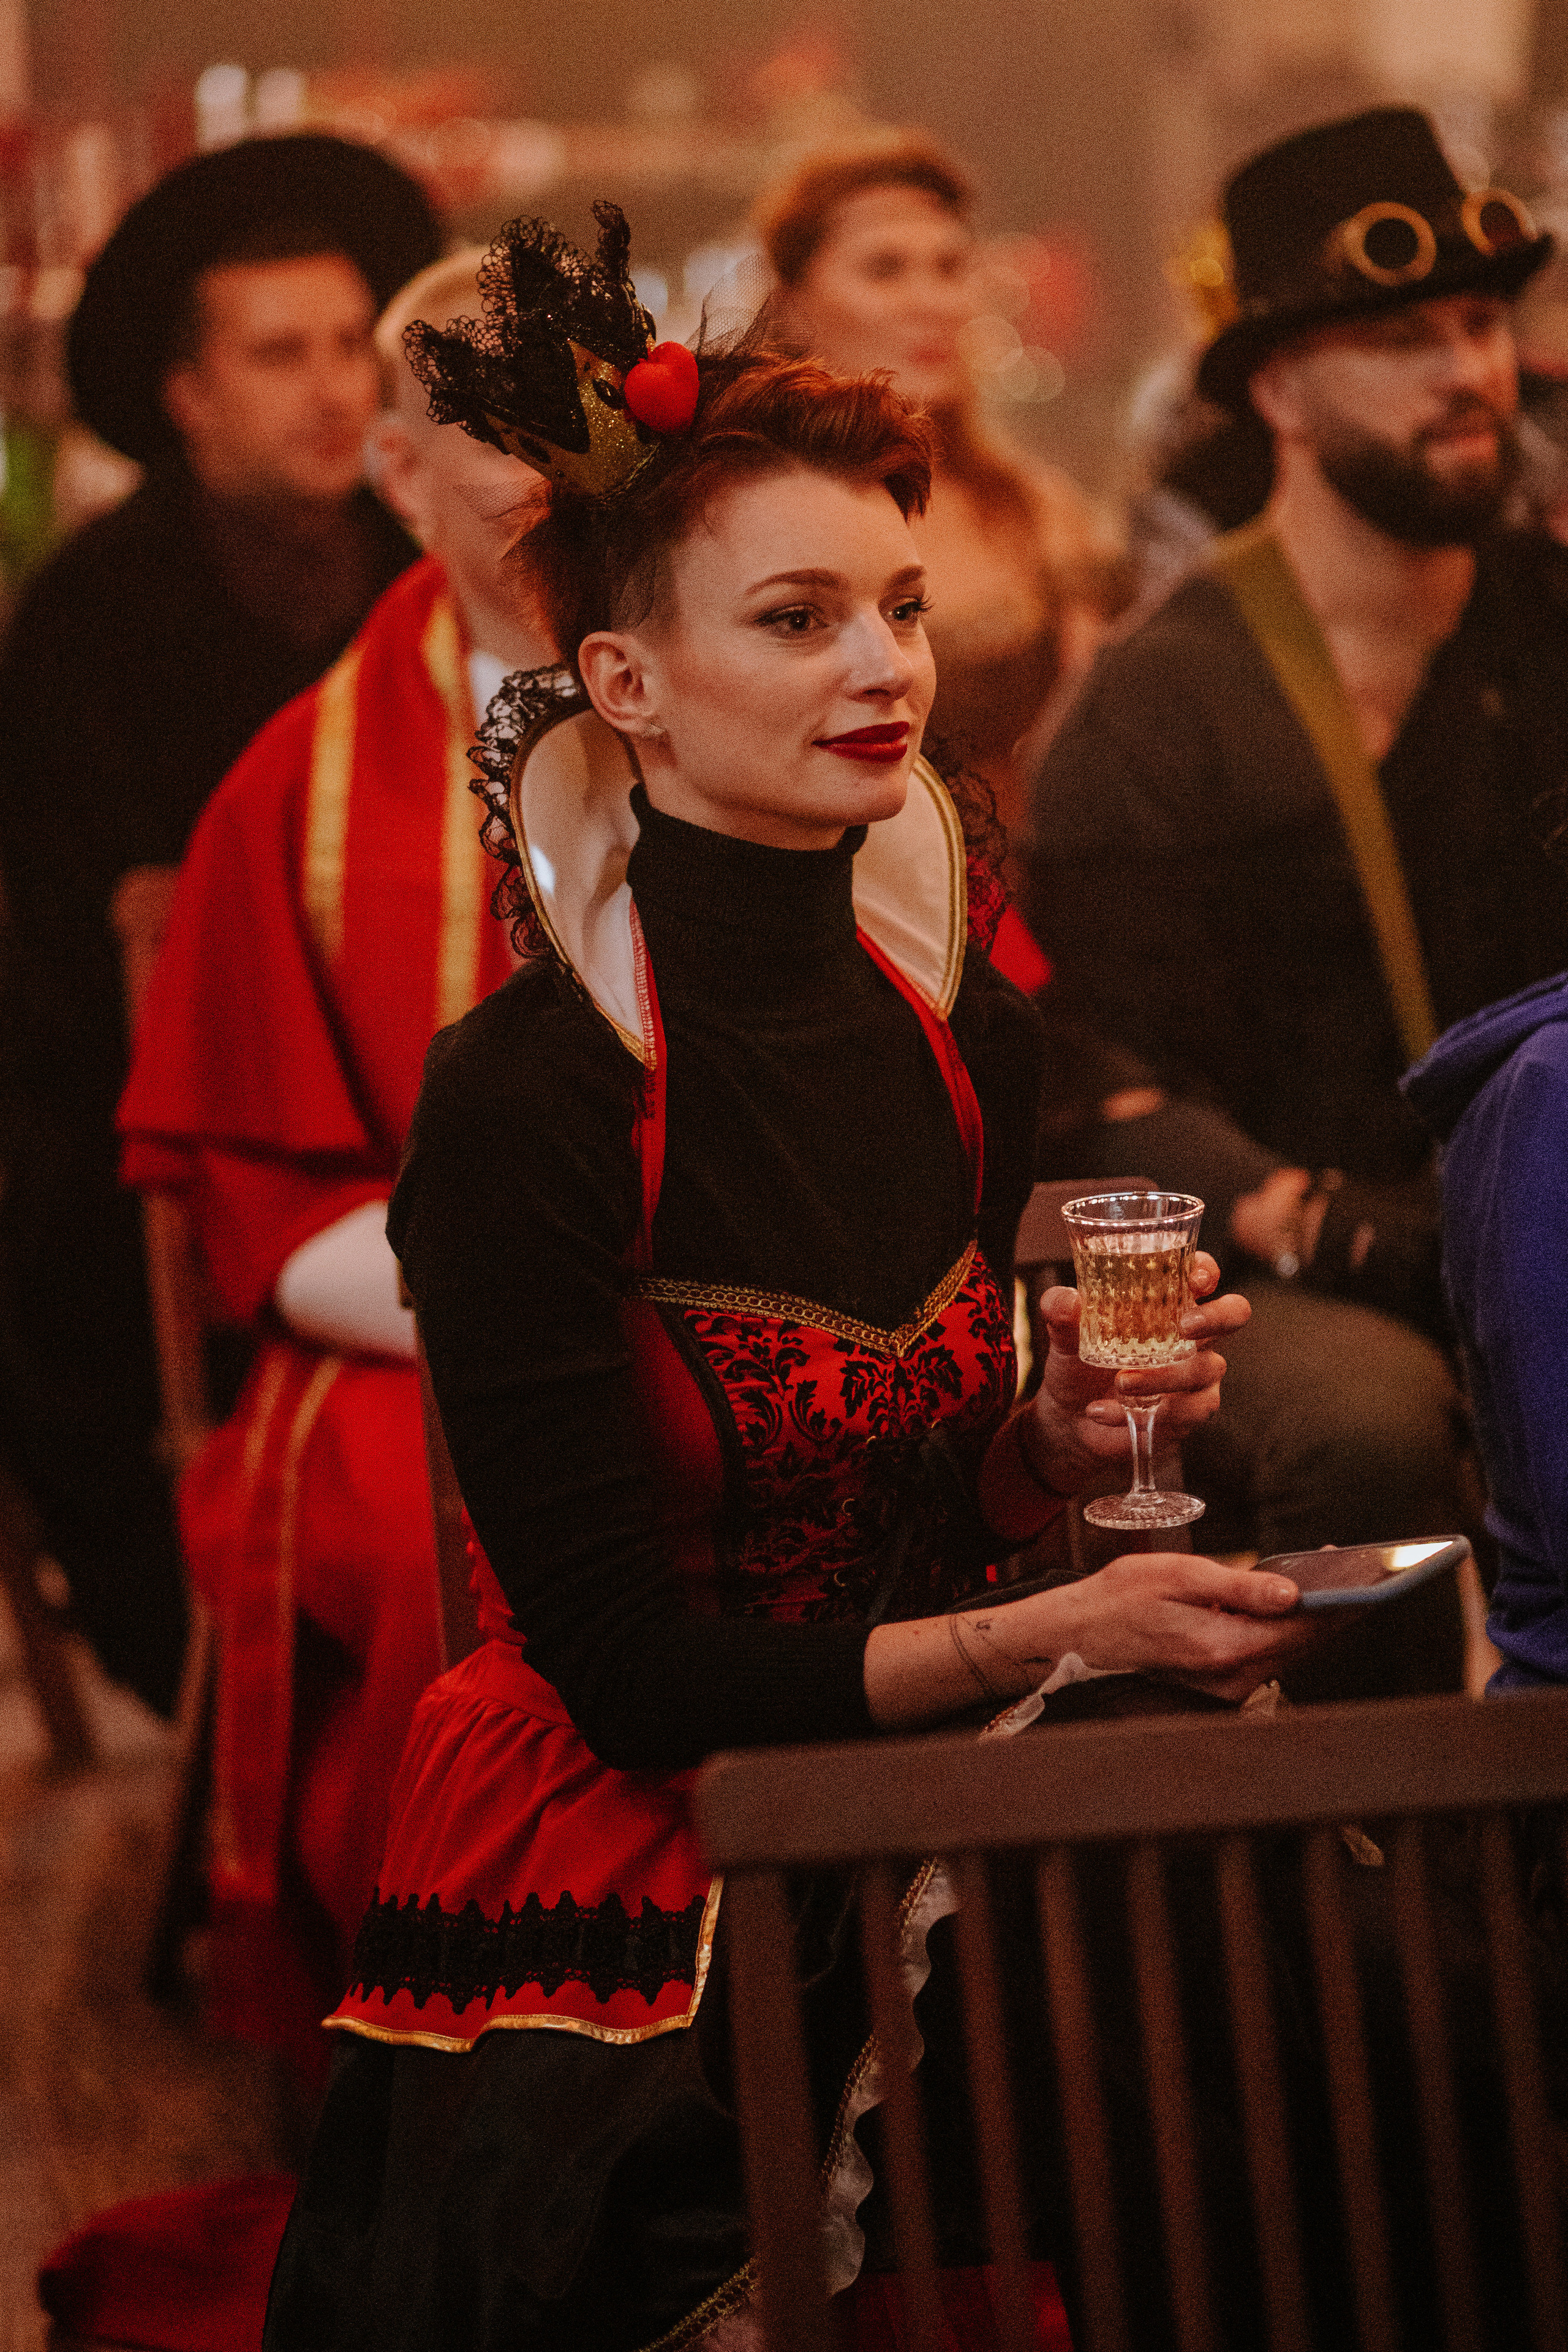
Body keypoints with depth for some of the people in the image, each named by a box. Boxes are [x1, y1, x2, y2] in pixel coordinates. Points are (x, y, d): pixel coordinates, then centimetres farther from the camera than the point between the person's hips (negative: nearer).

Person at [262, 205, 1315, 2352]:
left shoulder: (963, 1039, 4)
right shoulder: (530, 1102, -15)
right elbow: (631, 1672, -15)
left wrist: (1067, 1439, -4)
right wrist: (1058, 1632, -18)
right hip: (602, 1937, -6)